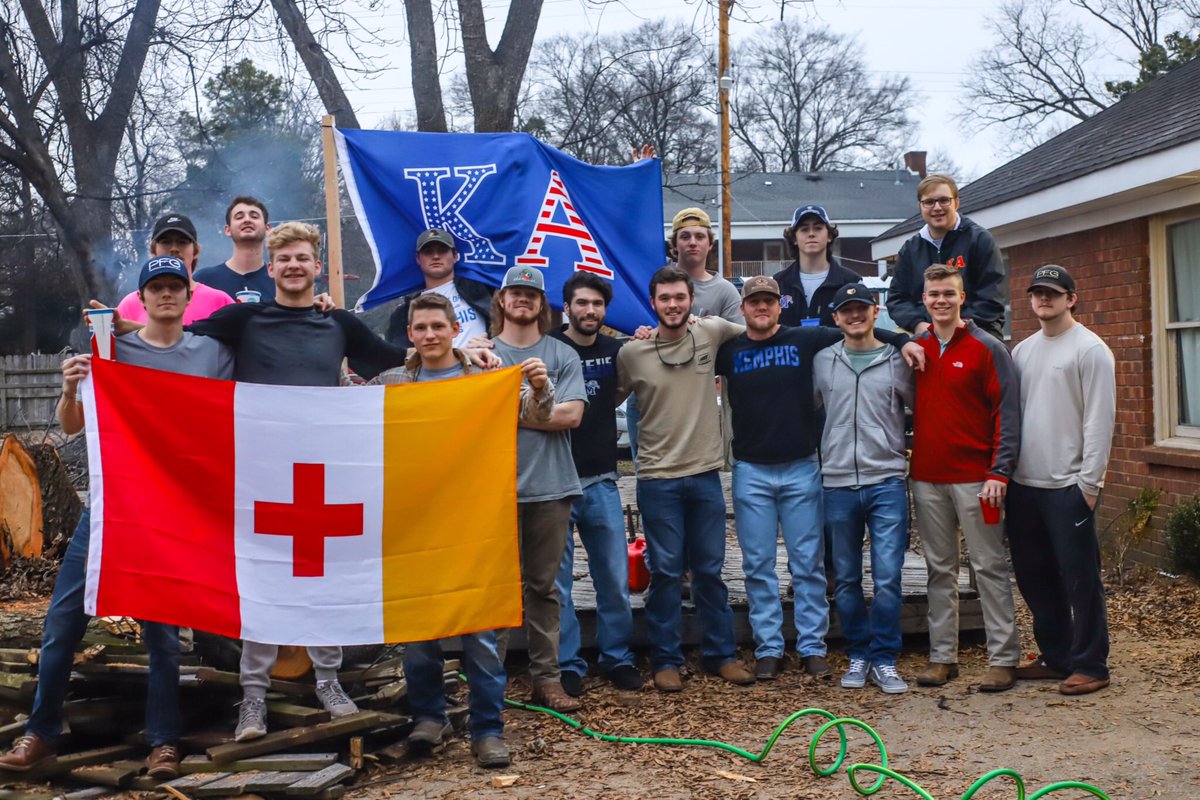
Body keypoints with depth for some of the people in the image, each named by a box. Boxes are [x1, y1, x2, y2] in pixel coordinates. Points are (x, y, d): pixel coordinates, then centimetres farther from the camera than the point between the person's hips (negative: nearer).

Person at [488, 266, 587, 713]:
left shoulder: (563, 356, 8)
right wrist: (538, 412, -8)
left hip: (550, 487, 1)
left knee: (544, 586, 7)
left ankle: (546, 678, 14)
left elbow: (571, 414, -4)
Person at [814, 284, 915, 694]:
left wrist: (904, 449, 5)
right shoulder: (822, 362, 6)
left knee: (887, 578, -5)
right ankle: (858, 655, 23)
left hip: (887, 482, -2)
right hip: (838, 484, 2)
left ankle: (884, 659, 8)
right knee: (846, 579, 9)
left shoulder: (897, 361, 3)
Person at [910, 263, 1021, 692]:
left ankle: (1003, 658, 8)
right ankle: (942, 656, 17)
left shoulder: (987, 348, -4)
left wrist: (999, 472, -15)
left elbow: (1007, 413, -8)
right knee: (939, 570, 10)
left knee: (989, 567, 1)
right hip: (926, 479, 4)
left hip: (974, 478, -4)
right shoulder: (915, 349, 9)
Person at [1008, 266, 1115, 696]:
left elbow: (1099, 419, -10)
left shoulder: (1089, 349, -5)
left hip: (1069, 486, -7)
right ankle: (1056, 656, 25)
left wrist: (1089, 481, -14)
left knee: (1080, 576, -2)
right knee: (1034, 575, 13)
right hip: (1024, 483, 7)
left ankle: (1090, 665, 9)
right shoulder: (1022, 350, 14)